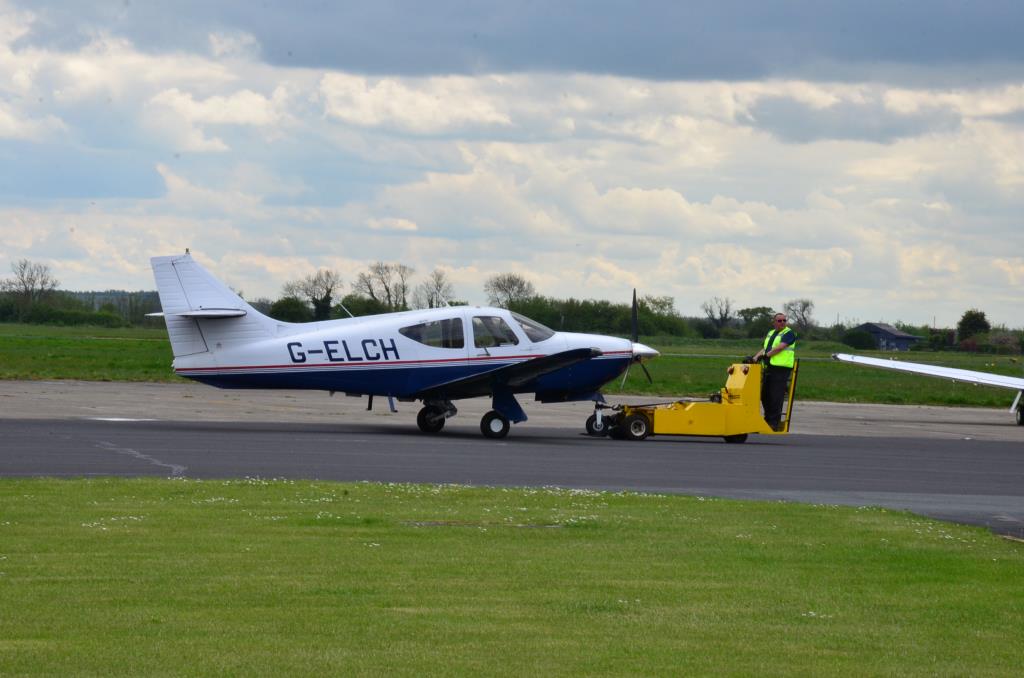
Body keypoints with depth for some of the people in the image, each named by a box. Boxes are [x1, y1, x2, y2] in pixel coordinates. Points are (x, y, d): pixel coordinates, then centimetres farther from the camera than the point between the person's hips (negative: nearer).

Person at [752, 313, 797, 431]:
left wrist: (766, 355, -15)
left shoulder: (789, 334, -2)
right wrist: (755, 358, 3)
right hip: (769, 368, 8)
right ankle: (768, 419, 24)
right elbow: (764, 349, 19)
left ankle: (774, 422, -5)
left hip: (781, 369, -8)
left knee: (776, 397, -9)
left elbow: (780, 347, -14)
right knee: (765, 395, 12)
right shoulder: (771, 334, 22)